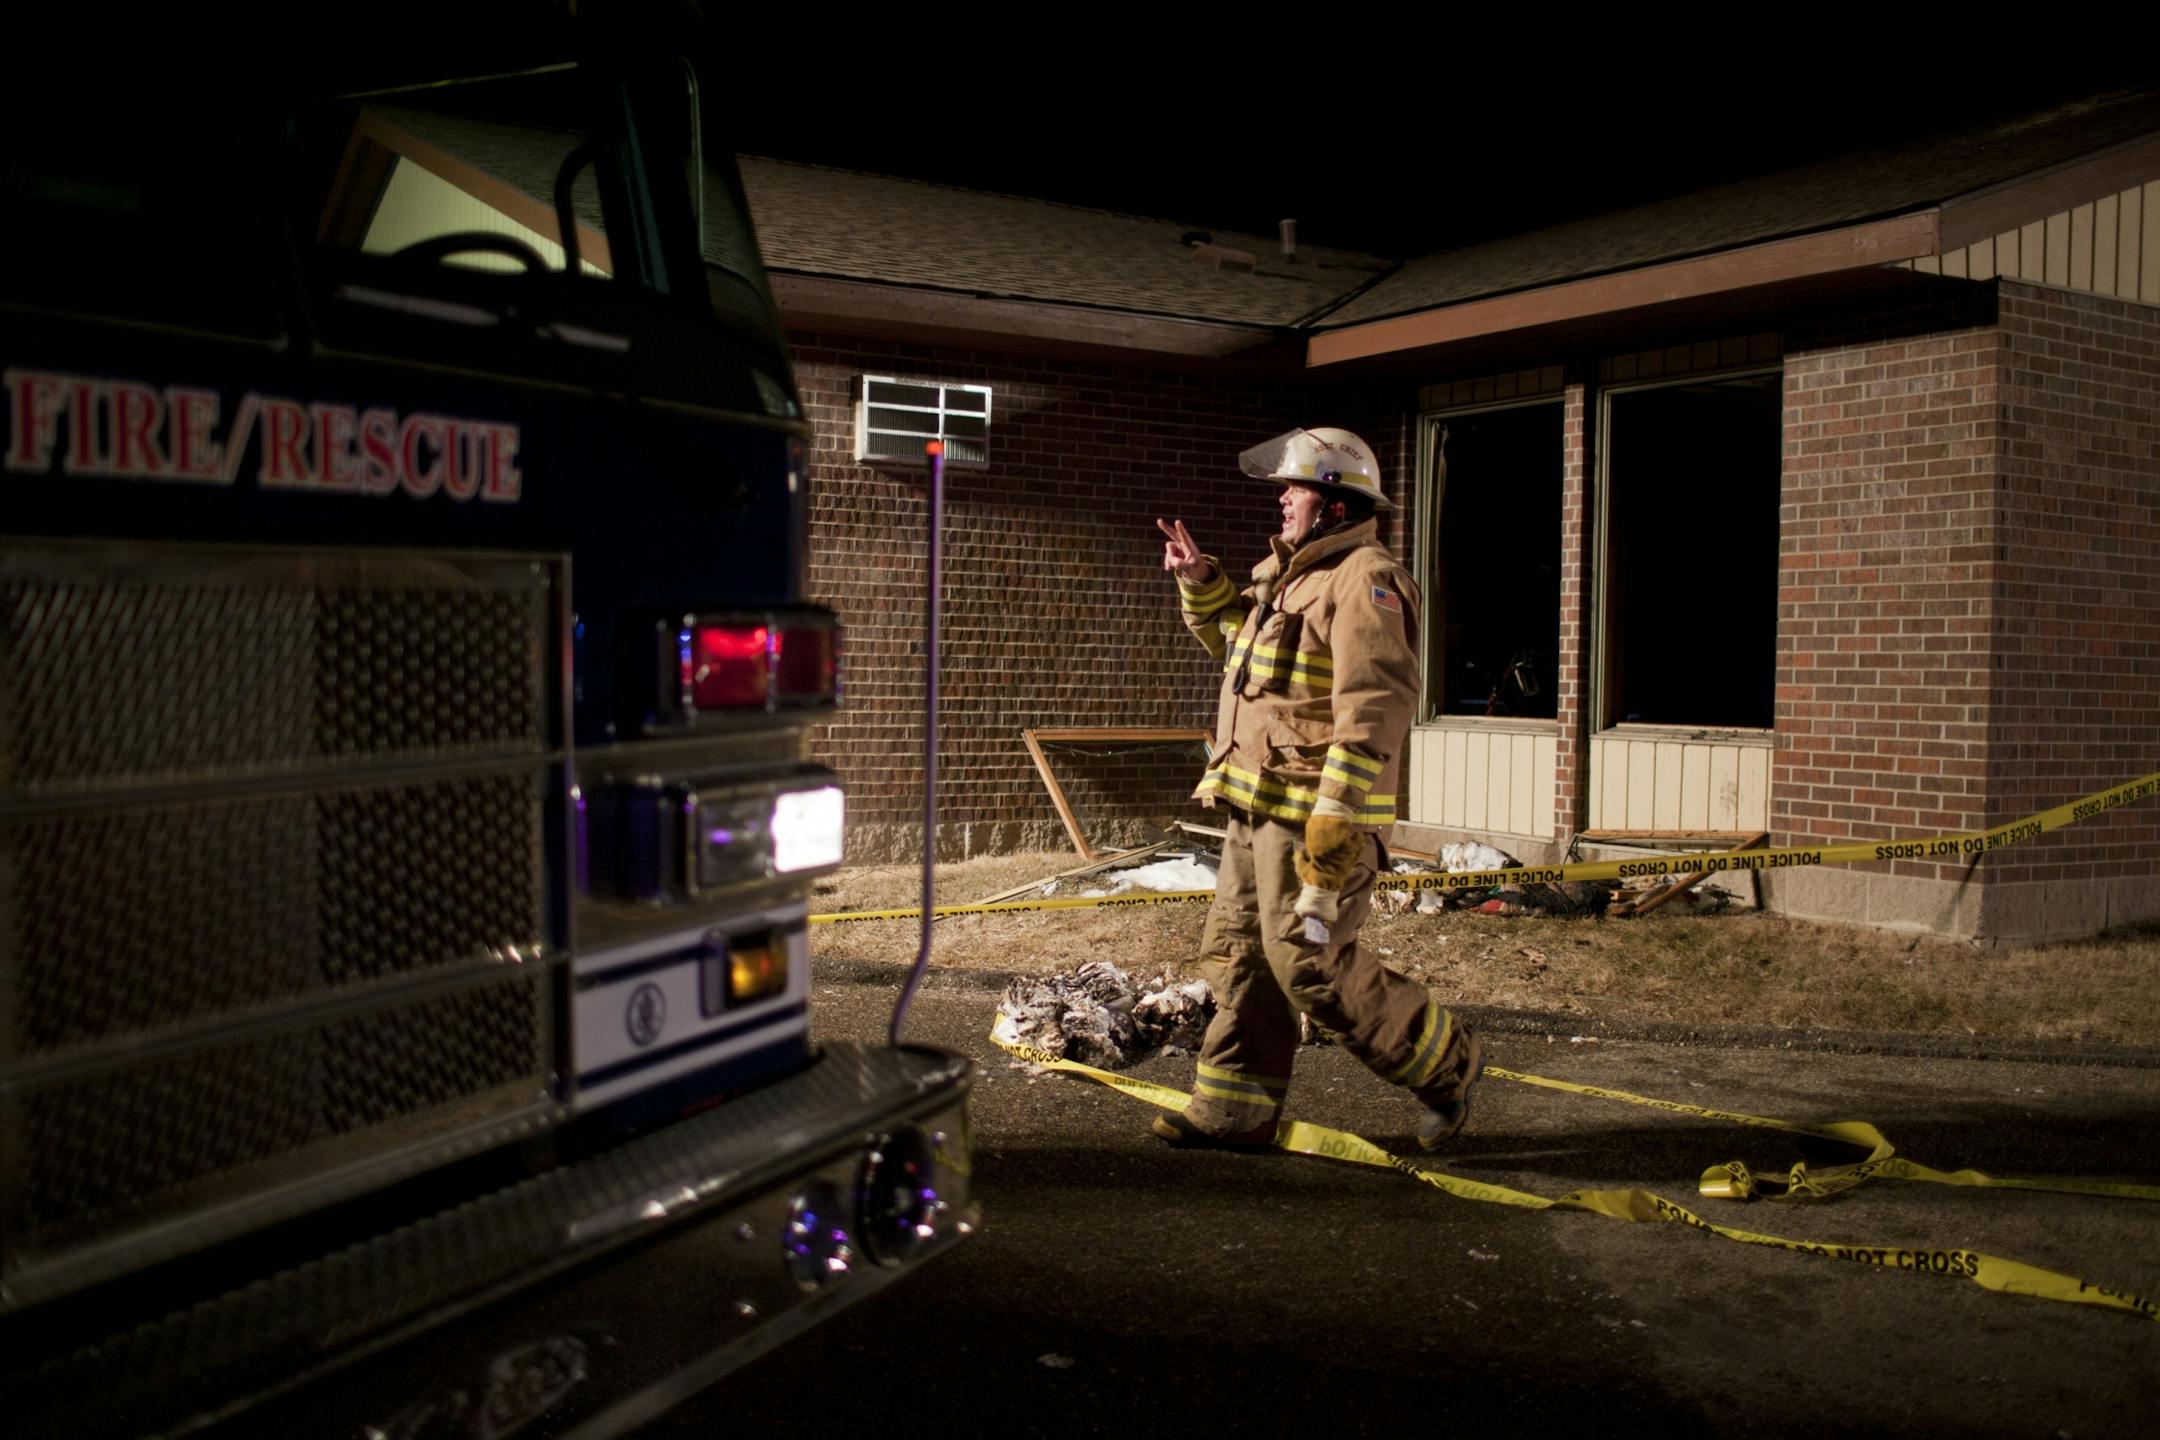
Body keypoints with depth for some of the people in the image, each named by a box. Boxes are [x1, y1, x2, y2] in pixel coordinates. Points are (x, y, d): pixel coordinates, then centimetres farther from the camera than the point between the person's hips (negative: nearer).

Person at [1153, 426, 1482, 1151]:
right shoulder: (1290, 572, 17)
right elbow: (1236, 639, 35)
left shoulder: (1364, 581, -15)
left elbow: (1374, 711, -24)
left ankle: (1447, 1065, 12)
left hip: (1314, 811, -10)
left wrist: (1335, 822, -28)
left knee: (1313, 966, -6)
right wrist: (1200, 581, 19)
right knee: (1237, 954, 11)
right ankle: (1235, 1107, 20)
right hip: (1258, 806, 10)